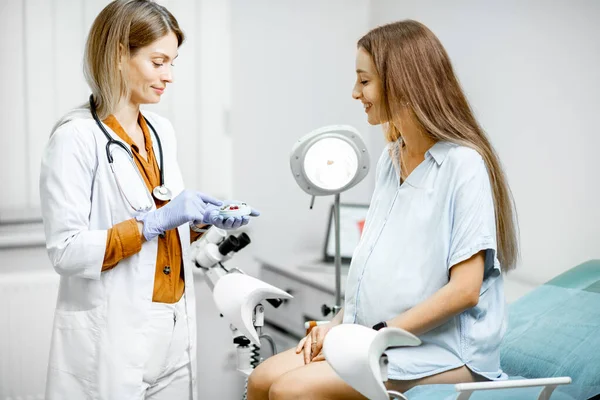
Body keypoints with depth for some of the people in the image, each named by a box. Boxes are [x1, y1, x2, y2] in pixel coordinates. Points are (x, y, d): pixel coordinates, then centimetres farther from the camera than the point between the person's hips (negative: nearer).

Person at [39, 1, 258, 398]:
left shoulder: (162, 131, 9)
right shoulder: (76, 136, -13)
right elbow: (66, 251, -17)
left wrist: (204, 220, 0)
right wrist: (154, 223, -22)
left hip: (176, 329, 7)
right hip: (112, 336, -7)